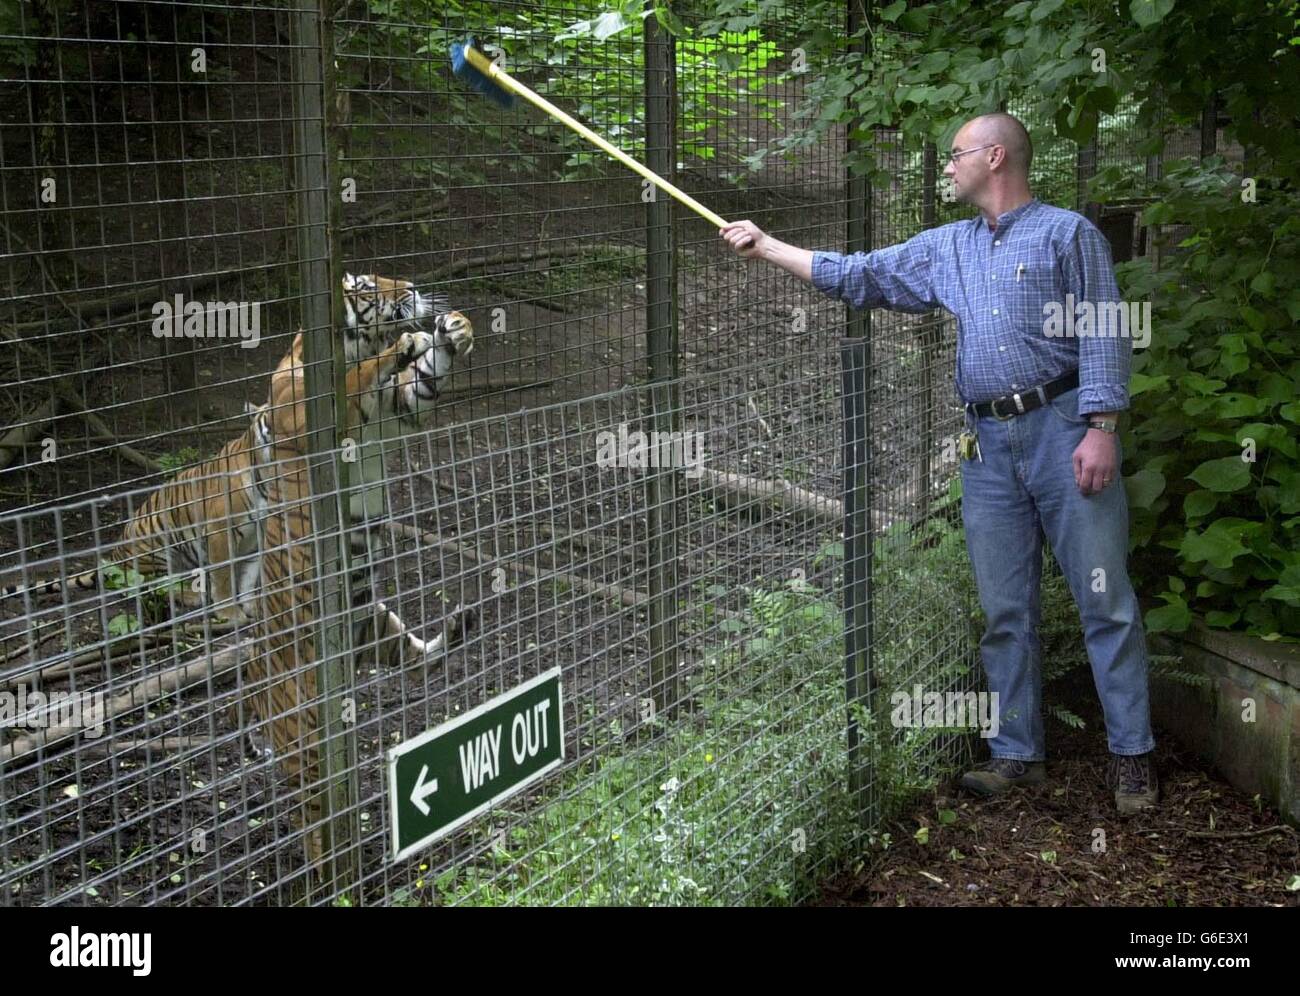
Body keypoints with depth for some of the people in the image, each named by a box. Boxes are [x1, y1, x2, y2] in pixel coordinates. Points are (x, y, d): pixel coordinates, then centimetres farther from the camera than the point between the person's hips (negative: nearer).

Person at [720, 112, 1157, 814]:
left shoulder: (1067, 234, 1)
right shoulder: (946, 249, 18)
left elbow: (1104, 334, -6)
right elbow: (858, 276, 21)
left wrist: (1101, 427, -16)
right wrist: (766, 247, 19)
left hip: (1063, 430, -6)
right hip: (989, 446, 6)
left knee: (1105, 599, -2)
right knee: (1005, 611, 8)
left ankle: (1131, 755, 6)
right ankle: (1017, 754, 17)